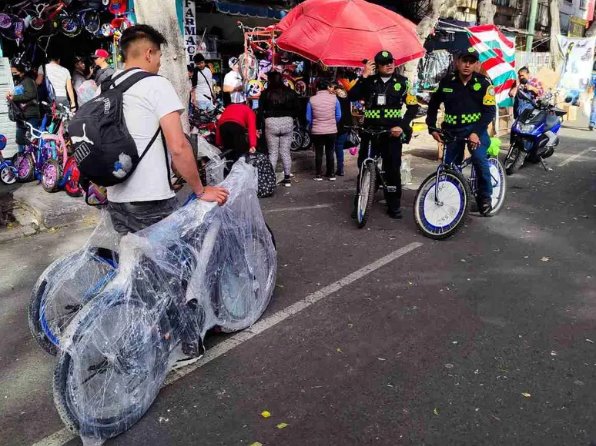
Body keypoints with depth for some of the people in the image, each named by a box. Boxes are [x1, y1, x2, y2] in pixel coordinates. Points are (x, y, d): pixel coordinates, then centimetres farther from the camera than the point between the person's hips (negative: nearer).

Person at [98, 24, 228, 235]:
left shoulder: (103, 89, 11)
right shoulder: (156, 85, -8)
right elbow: (178, 147, -17)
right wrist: (201, 191, -7)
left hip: (116, 201, 7)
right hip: (152, 201, -6)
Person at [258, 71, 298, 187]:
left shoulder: (265, 93, 0)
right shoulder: (290, 93, 5)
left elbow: (260, 111, -2)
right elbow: (296, 110, 6)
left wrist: (261, 124, 5)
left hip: (271, 122, -2)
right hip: (287, 122, 2)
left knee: (273, 152, 4)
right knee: (285, 152, 7)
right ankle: (287, 178, 11)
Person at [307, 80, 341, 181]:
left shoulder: (312, 100, -7)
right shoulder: (334, 98, -6)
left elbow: (308, 118, -3)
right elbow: (338, 116, -1)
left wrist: (310, 127, 14)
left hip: (317, 131, 0)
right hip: (332, 131, 1)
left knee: (318, 153, 10)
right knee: (330, 153, 12)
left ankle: (318, 175, 14)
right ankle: (331, 174, 17)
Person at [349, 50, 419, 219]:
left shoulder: (402, 82, 5)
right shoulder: (369, 81, 5)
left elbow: (413, 107, 4)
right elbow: (352, 97, -9)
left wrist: (402, 126, -9)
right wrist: (363, 76, -15)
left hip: (392, 132, 0)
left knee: (393, 169, 1)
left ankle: (394, 205, 13)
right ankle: (359, 204, 12)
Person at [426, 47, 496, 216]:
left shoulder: (484, 83, -7)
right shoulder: (446, 82, 0)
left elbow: (489, 111, -11)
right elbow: (433, 104, 12)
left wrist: (476, 132, -25)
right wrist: (432, 128, 2)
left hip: (475, 128, -3)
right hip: (453, 129, 3)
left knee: (480, 159, -26)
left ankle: (485, 197, -8)